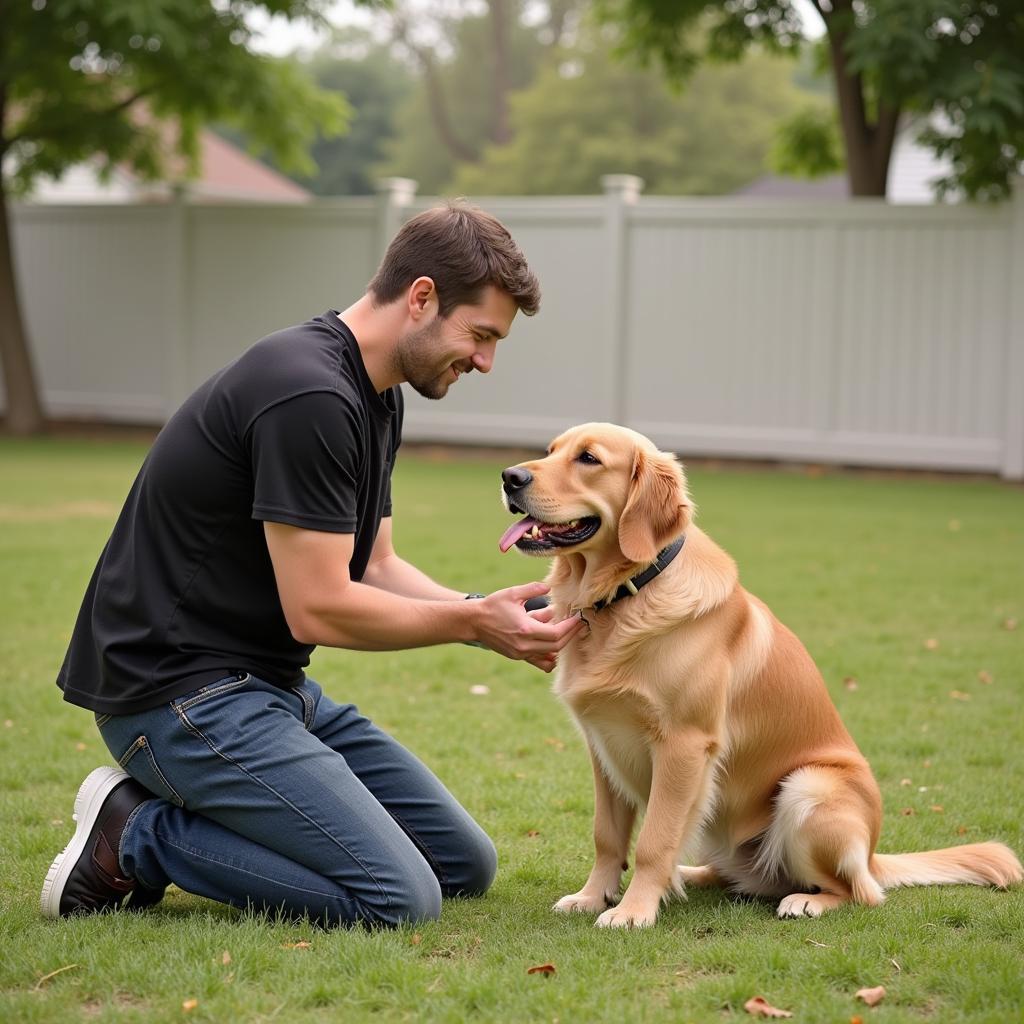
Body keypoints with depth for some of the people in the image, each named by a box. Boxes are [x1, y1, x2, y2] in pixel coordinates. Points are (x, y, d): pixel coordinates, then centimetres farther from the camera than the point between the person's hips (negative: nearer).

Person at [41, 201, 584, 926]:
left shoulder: (372, 397, 11)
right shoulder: (309, 397, -22)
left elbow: (373, 567, 17)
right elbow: (318, 609, -22)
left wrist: (491, 620, 2)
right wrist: (471, 622, -10)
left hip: (272, 686, 11)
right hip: (182, 693, -11)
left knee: (465, 865, 9)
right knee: (398, 897, -20)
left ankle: (166, 819, 11)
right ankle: (137, 837, -4)